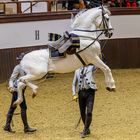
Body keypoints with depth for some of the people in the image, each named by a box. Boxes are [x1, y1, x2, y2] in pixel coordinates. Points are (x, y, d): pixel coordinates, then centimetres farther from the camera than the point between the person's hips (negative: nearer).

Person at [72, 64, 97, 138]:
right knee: (82, 113, 7)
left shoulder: (90, 68, 7)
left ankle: (85, 131, -5)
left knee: (89, 112, -13)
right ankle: (87, 129, 24)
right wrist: (74, 94, 7)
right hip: (81, 92, 4)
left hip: (90, 91, -4)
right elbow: (74, 84, 18)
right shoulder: (77, 71, 15)